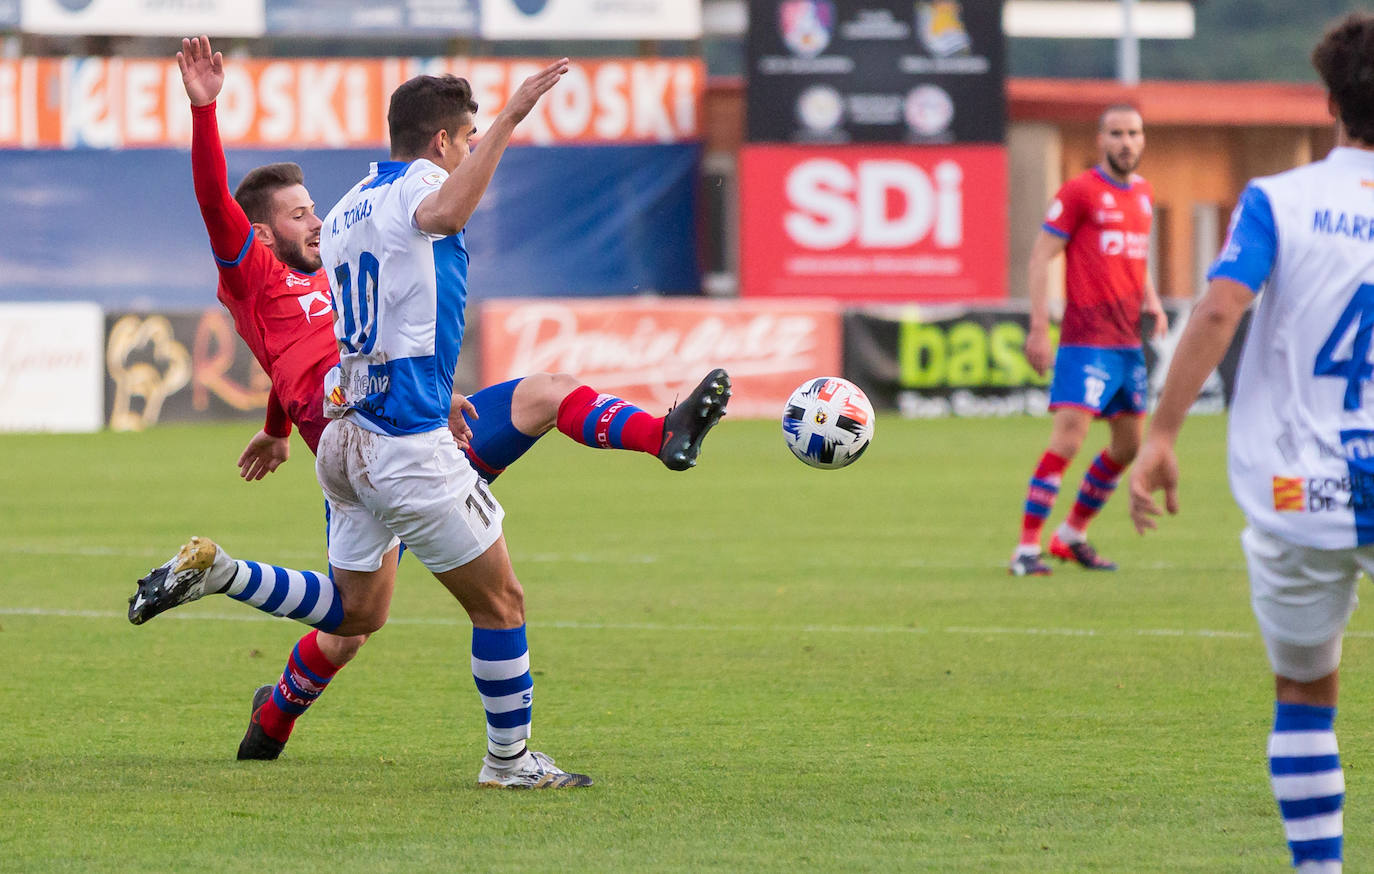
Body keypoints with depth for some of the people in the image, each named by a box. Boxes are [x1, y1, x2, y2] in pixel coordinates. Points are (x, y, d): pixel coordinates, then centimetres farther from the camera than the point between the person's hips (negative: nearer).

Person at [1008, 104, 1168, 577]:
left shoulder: (1142, 192, 14)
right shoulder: (1080, 190, -8)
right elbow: (1040, 256, -9)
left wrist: (1151, 301, 9)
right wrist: (1039, 329, -15)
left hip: (1129, 339, 8)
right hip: (1086, 339, -8)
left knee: (1128, 444, 12)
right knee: (1068, 438, -16)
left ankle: (1072, 536, 26)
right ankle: (1027, 547, -12)